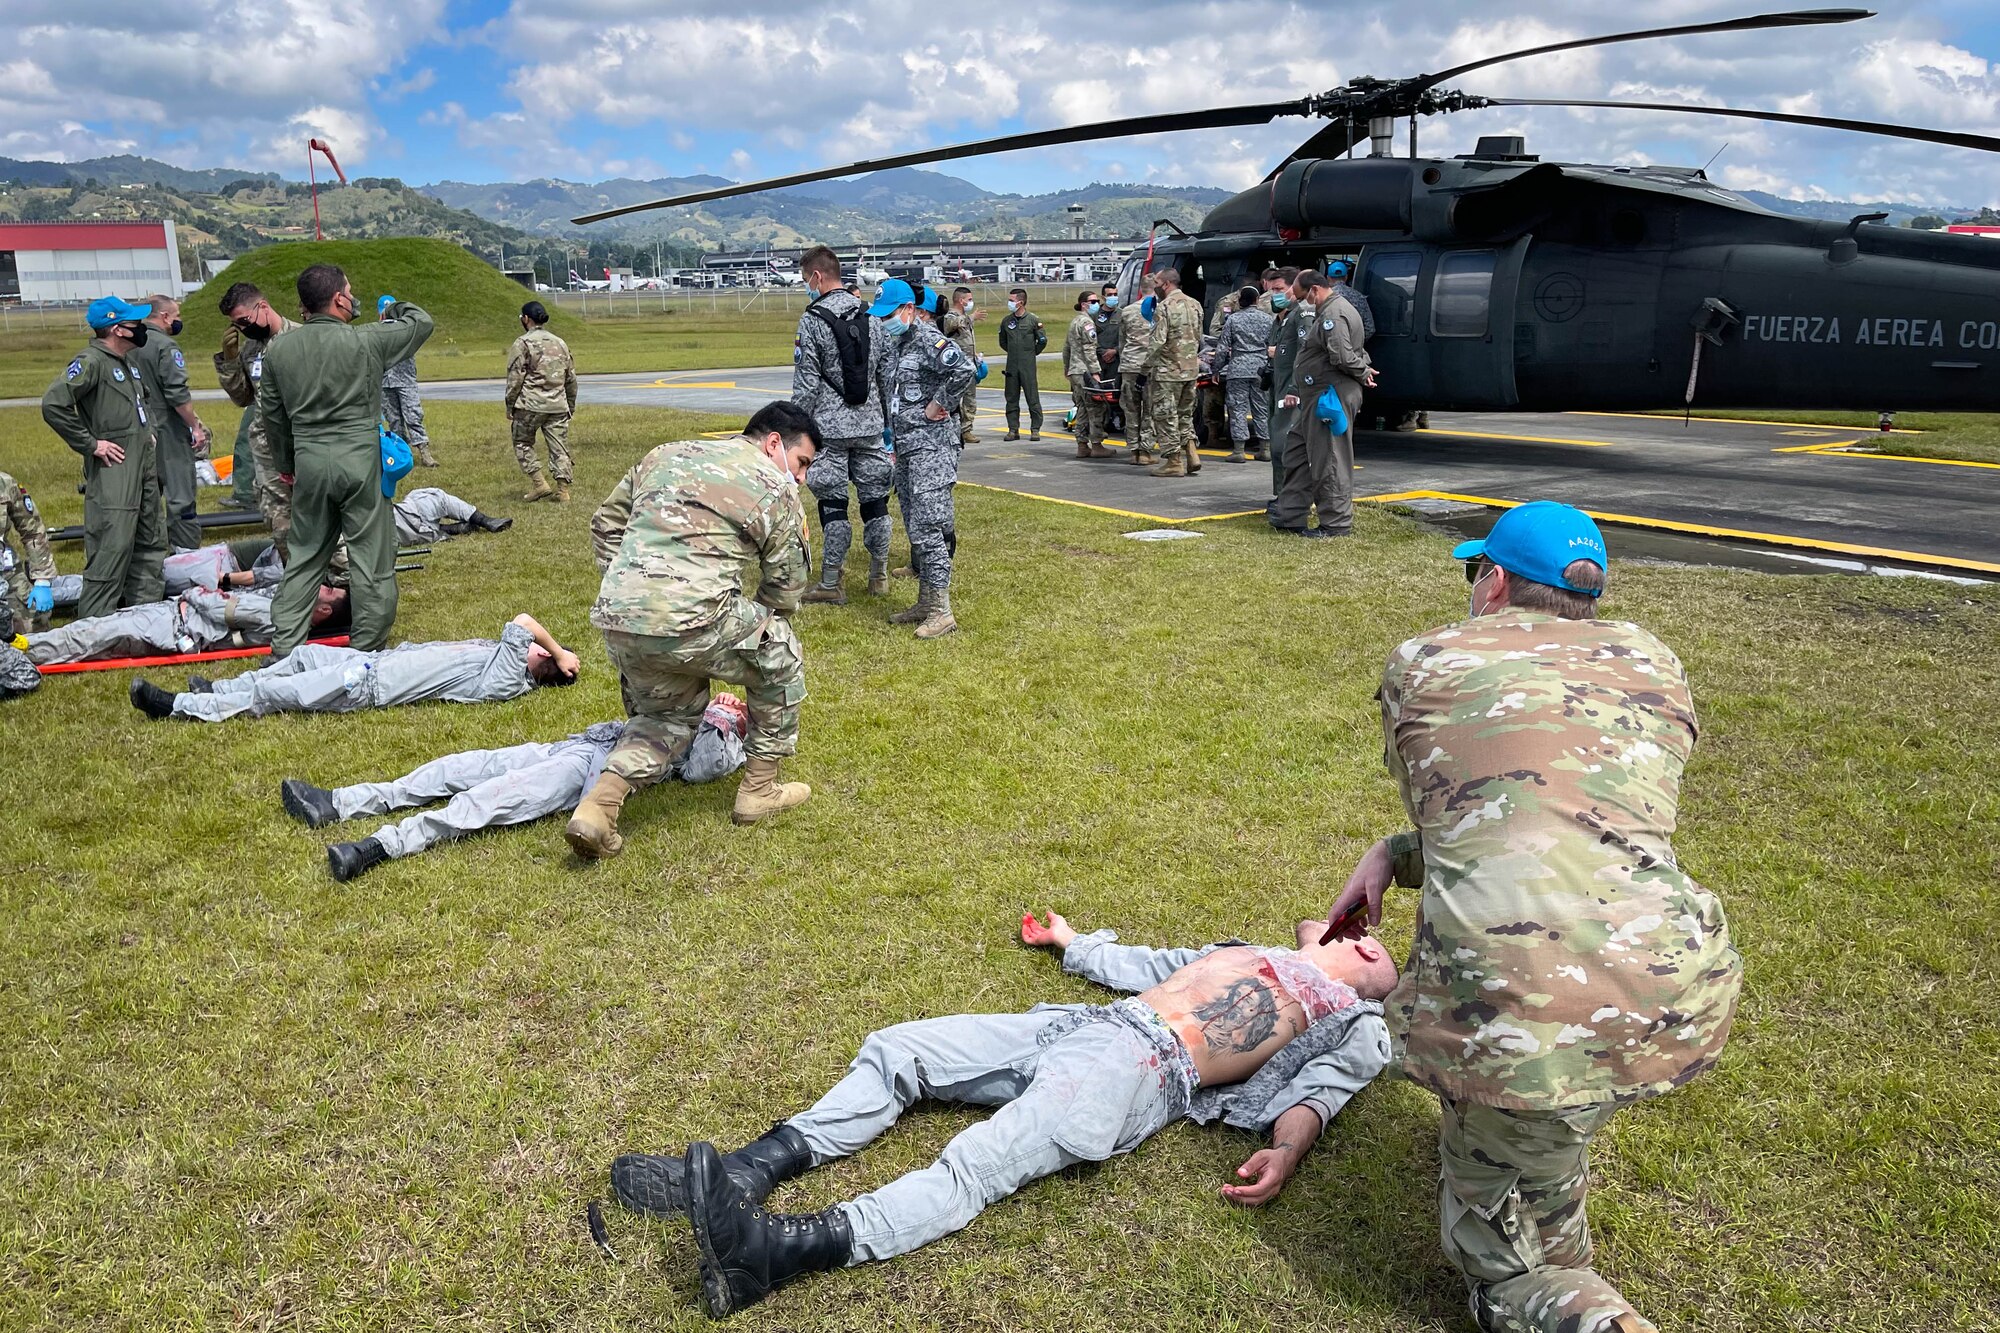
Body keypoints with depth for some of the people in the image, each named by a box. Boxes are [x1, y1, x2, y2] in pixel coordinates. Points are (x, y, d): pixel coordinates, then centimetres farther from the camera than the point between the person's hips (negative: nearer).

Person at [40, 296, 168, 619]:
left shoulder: (129, 361, 15)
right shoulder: (92, 361, -14)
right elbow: (53, 404, -22)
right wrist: (91, 444, -17)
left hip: (145, 469, 10)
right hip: (112, 475, -10)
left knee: (152, 543, 16)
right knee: (111, 551, -9)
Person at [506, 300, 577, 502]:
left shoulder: (523, 343, -5)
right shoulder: (560, 343, 13)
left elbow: (515, 378, -7)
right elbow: (571, 378, 16)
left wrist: (510, 407, 0)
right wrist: (571, 406, 24)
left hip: (530, 404, -4)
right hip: (558, 406, 5)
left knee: (522, 443, 11)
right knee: (559, 447, 5)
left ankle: (539, 483, 1)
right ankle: (562, 491, 2)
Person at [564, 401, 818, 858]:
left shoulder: (666, 455, 24)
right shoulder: (777, 491, 8)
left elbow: (605, 524, 27)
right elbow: (784, 592, 12)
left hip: (615, 621, 6)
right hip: (690, 622, -6)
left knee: (668, 713, 28)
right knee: (780, 658, 20)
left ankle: (599, 803, 7)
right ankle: (759, 790, 27)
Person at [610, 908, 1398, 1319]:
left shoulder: (1356, 1029, 17)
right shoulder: (1252, 953, 34)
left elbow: (1313, 1093, -1)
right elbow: (1145, 965, 39)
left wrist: (1285, 1150, -21)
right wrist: (1071, 943, 43)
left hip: (1144, 1072, -8)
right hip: (1078, 1025, 8)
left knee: (974, 1169, -29)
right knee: (895, 1050, -7)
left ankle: (775, 1254, -44)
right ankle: (747, 1172, -16)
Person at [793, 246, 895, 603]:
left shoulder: (812, 320, -10)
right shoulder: (869, 315, 7)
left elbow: (806, 385, -11)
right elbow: (887, 372, 10)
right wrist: (887, 420, 17)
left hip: (830, 428, -5)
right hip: (870, 425, 5)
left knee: (833, 505, 0)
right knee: (875, 500, 11)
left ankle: (831, 585, 5)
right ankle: (879, 577, 20)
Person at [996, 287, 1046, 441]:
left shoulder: (1033, 319, -4)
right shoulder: (1006, 321, 8)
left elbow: (1043, 340, 1)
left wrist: (1033, 353, 8)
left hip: (1028, 366, -4)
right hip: (1011, 366, 4)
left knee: (1033, 398, -3)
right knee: (1011, 399, 5)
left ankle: (1035, 429, 3)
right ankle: (1013, 429, 11)